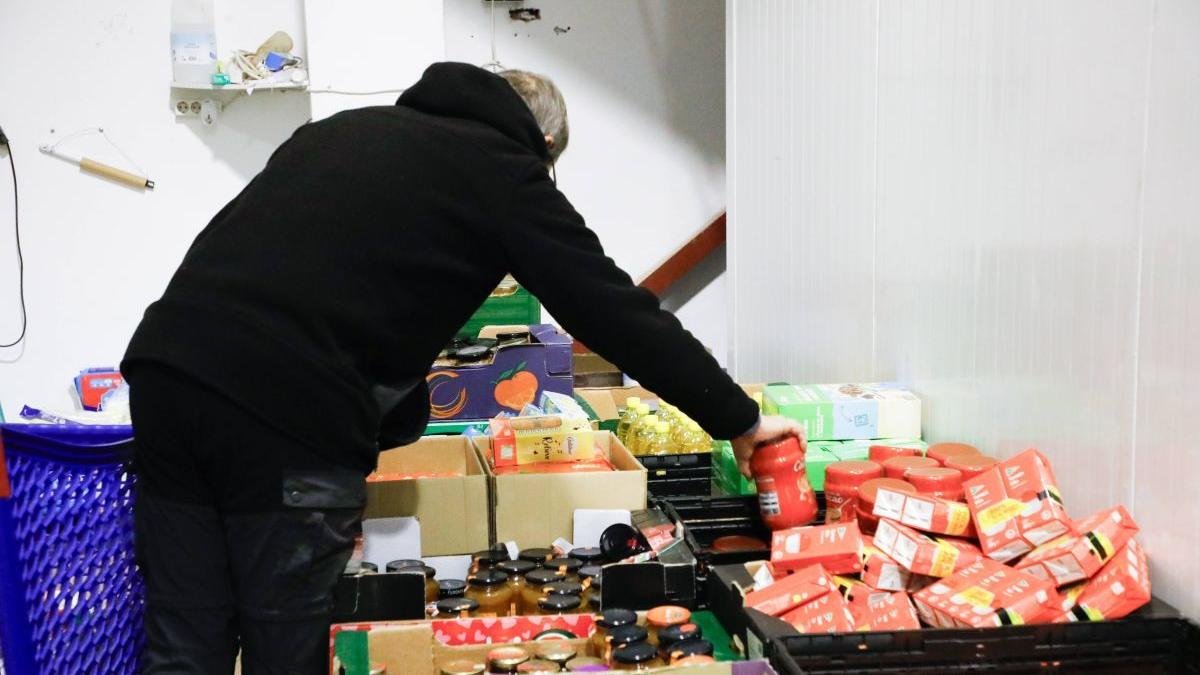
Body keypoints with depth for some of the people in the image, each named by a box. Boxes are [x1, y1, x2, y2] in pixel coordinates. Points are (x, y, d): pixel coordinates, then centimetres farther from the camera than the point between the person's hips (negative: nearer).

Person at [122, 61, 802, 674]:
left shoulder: (347, 128, 25)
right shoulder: (505, 173, 6)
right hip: (290, 417, -6)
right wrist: (740, 421, 16)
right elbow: (620, 314, 6)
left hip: (166, 359, 7)